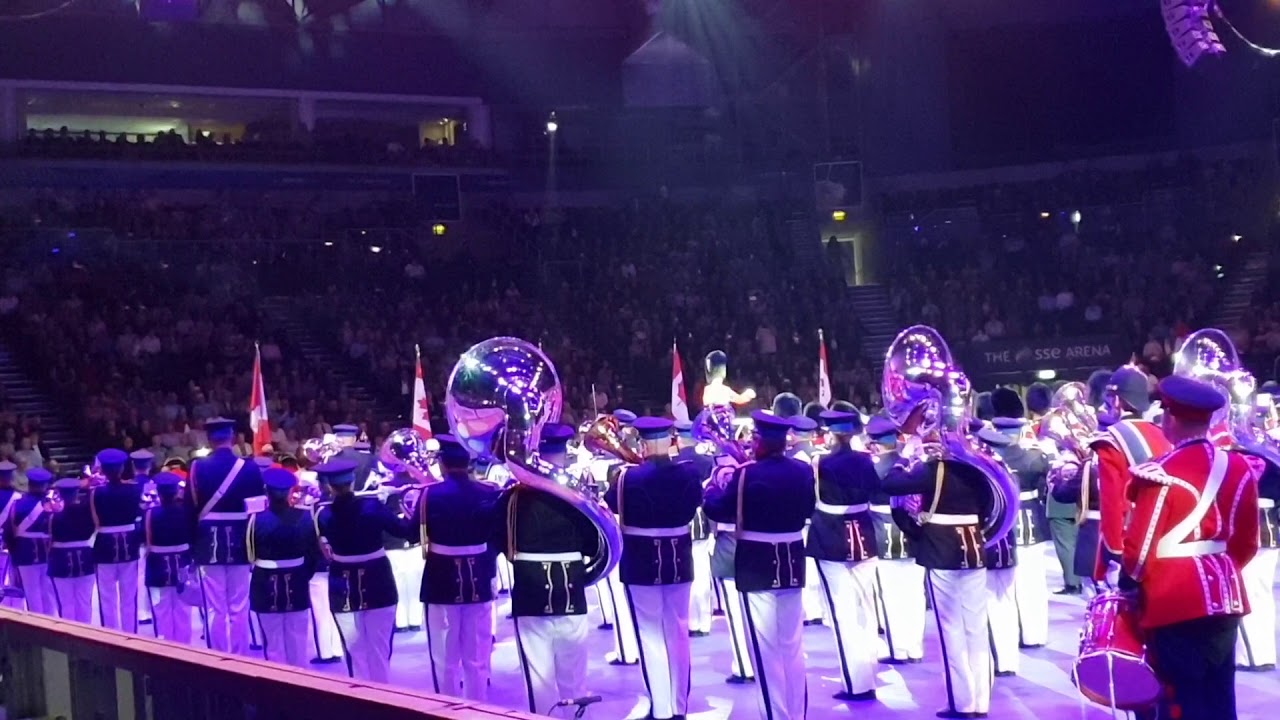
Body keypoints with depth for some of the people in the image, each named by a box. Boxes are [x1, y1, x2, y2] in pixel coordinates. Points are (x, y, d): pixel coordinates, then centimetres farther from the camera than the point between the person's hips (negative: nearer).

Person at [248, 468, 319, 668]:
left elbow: (249, 554, -5)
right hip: (297, 585, 2)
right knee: (298, 643, 13)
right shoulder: (305, 517, -7)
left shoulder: (256, 519, -14)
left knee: (274, 645, 7)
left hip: (266, 587, -2)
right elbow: (314, 552, 0)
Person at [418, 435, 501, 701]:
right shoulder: (489, 493, -5)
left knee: (446, 659, 8)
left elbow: (414, 533, -3)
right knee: (477, 659, 12)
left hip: (441, 581, -2)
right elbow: (500, 534, 3)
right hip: (479, 580, 2)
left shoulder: (430, 494, -11)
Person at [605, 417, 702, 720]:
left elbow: (610, 505, -1)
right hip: (678, 559, 3)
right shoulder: (689, 473, -6)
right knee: (678, 632, 13)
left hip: (641, 562, -3)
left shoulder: (629, 477, -16)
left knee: (651, 634, 3)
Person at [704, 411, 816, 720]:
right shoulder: (804, 471, -1)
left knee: (766, 649, 1)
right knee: (792, 646, 14)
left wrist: (714, 488, 11)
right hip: (792, 564, 5)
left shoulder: (747, 474, -16)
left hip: (757, 567, -5)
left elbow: (716, 509, -8)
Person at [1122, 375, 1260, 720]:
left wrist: (1128, 582, 5)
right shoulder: (1238, 467, 5)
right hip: (1224, 599, 7)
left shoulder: (1161, 474, -16)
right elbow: (1248, 542, 12)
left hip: (1176, 606, -6)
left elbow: (1141, 545, -13)